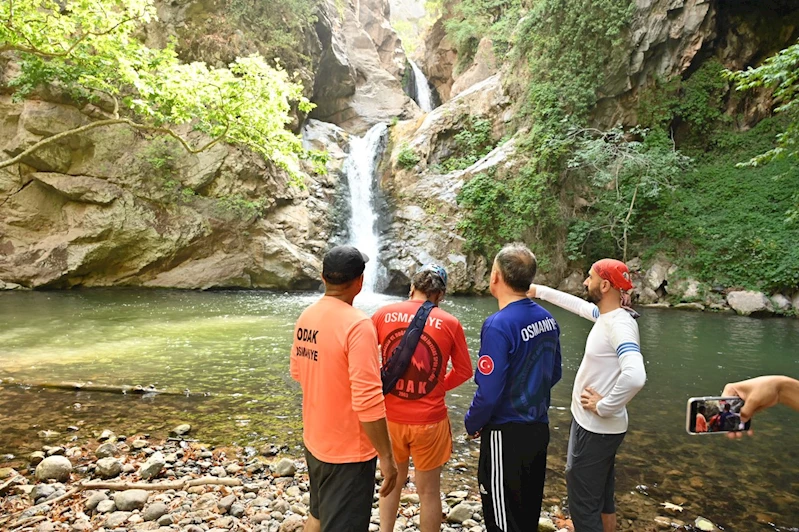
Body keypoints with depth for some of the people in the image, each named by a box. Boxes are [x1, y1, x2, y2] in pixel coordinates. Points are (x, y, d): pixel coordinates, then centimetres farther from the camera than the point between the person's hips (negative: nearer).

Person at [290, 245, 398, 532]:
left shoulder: (306, 317, -1)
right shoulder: (357, 324, -25)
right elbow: (368, 401, -26)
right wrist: (386, 456, -16)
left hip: (315, 441, 8)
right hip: (347, 450, -7)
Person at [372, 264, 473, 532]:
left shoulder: (384, 314, -5)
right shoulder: (450, 323, -9)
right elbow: (465, 371, 0)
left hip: (390, 416, 2)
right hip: (429, 420, -2)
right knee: (429, 491, 17)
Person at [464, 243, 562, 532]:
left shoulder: (499, 325, -24)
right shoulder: (547, 319, -1)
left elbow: (489, 392, -23)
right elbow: (554, 374, 10)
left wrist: (472, 423, -6)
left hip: (507, 435, -7)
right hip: (539, 429, 7)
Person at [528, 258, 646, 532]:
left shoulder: (619, 324, -25)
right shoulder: (606, 314, 2)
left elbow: (635, 376, -39)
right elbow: (578, 304, 22)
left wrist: (604, 407, -26)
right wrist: (538, 290, 25)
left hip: (595, 429, -9)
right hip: (595, 425, 9)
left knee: (583, 505, 4)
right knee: (602, 498, 24)